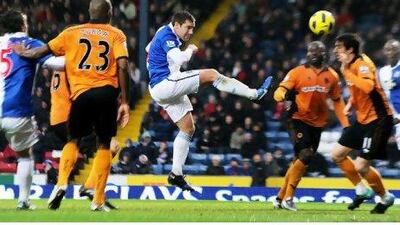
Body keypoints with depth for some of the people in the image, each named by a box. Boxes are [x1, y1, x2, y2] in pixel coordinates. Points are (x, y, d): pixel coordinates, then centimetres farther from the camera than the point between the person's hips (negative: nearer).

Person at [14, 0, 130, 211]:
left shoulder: (72, 33, 12)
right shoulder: (116, 35, 9)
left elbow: (43, 51, 18)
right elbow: (122, 66, -3)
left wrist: (24, 53, 39)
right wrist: (124, 102, -1)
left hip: (82, 93, 1)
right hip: (107, 91, -1)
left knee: (73, 140, 18)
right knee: (104, 145, 9)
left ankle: (61, 184, -4)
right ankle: (98, 200, 5)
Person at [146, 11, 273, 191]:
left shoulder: (164, 34, 18)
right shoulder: (167, 36, -13)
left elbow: (149, 49, 36)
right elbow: (179, 59, -29)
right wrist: (190, 50, -10)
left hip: (167, 91, 11)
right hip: (164, 85, -11)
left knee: (188, 128, 10)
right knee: (211, 75, -17)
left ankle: (176, 174, 8)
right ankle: (255, 94, -14)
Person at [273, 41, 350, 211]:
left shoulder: (331, 76, 6)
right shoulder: (298, 73, -6)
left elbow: (337, 101, 16)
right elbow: (279, 92, -12)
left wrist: (346, 124, 9)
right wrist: (285, 95, -37)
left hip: (317, 124, 5)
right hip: (299, 120, -5)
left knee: (300, 161, 8)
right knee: (305, 155, -20)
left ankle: (281, 198, 19)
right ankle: (288, 197, -11)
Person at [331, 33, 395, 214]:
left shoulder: (362, 64, -19)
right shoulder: (349, 65, 8)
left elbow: (368, 87, -39)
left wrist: (346, 71, -33)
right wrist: (350, 104, 8)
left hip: (378, 119, -10)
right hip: (362, 119, 10)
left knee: (361, 166, -11)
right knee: (337, 155, 10)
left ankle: (385, 198, 12)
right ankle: (362, 191, 24)